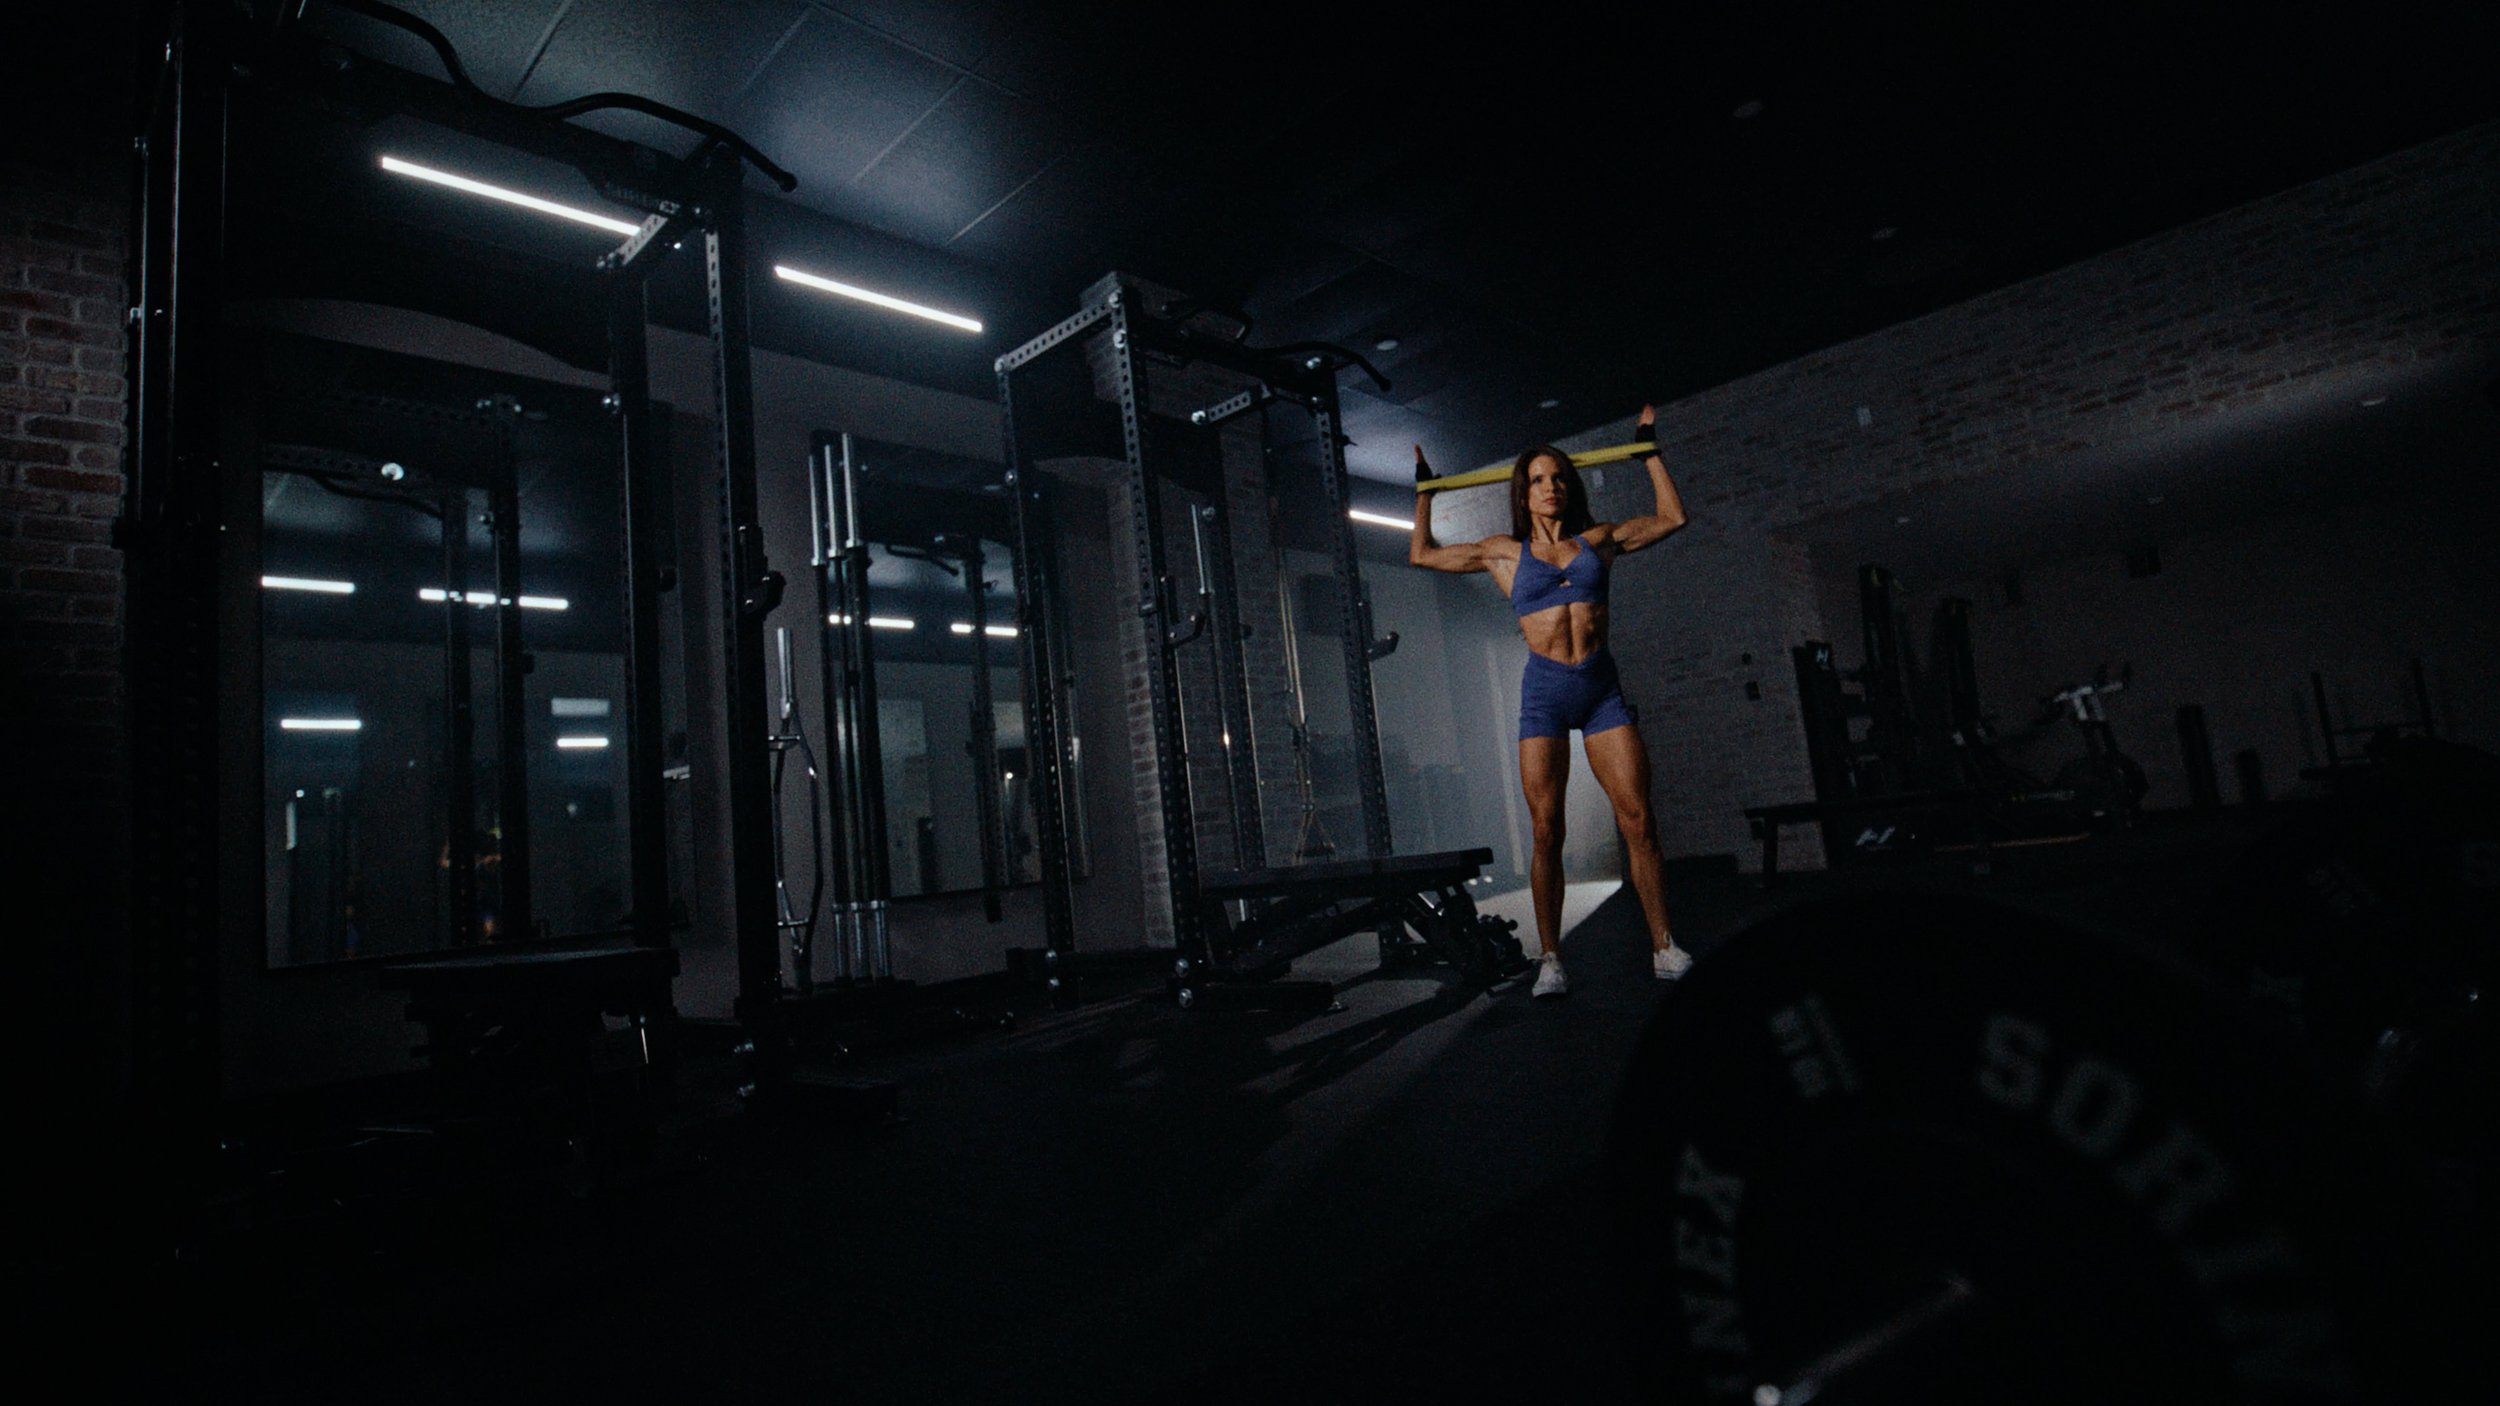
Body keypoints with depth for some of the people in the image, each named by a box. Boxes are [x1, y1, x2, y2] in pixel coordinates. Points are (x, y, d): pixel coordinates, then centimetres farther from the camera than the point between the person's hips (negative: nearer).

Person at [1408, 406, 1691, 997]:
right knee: (1547, 830, -4)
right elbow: (1423, 554, 20)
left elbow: (1672, 516, 23)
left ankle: (1663, 947, 4)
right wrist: (1423, 492, 26)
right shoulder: (1504, 552, 12)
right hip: (1544, 690, -1)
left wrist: (1650, 453, 26)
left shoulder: (1599, 539, 13)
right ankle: (1550, 958, 3)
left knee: (1639, 821, -5)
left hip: (1602, 687, 1)